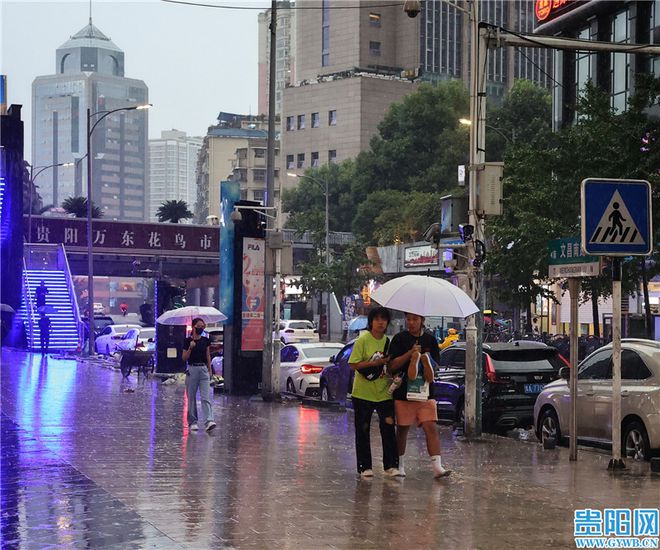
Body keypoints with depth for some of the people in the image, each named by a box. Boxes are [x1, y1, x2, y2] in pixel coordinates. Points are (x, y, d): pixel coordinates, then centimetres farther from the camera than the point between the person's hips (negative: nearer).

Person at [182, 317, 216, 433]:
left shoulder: (205, 340, 7)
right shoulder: (188, 341, -2)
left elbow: (208, 356, 13)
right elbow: (184, 358, -2)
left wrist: (209, 370, 11)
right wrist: (190, 348, -17)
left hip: (203, 369, 2)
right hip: (192, 369, -2)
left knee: (206, 397, -9)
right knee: (191, 397, 5)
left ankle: (209, 421, -19)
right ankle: (192, 422, 14)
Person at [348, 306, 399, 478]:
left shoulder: (388, 342, 7)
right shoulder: (363, 340, -7)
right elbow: (353, 364, -11)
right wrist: (374, 363, -20)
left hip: (384, 393, 3)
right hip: (363, 393, -3)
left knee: (388, 428, -4)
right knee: (363, 430, 4)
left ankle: (391, 465, 1)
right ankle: (364, 467, 12)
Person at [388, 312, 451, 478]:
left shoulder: (430, 340, 8)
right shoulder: (400, 339, 1)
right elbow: (391, 366, -6)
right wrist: (410, 354, -16)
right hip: (403, 392, -1)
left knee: (431, 427, -8)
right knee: (402, 429, 7)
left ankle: (437, 466, -13)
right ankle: (399, 465, 20)